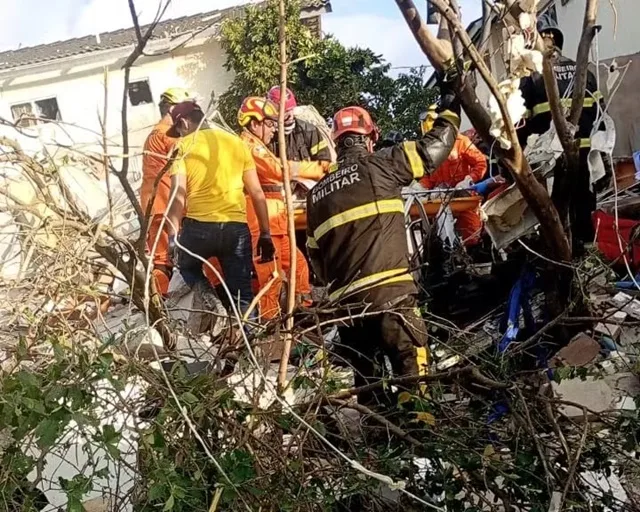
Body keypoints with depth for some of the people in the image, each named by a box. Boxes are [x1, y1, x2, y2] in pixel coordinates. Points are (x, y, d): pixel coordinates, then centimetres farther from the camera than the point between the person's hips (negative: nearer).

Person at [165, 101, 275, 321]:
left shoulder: (183, 146, 3)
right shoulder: (237, 142, 14)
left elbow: (178, 193, -8)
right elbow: (257, 192, 12)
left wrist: (172, 236, -8)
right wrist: (265, 233, 15)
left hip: (198, 226, -2)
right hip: (236, 228, 3)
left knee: (188, 270, 28)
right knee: (242, 296, 8)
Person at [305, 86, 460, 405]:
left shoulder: (317, 193, 17)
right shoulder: (379, 166, 1)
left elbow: (315, 255, 21)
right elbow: (431, 150, 7)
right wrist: (449, 111, 23)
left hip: (345, 301, 6)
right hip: (389, 290, -6)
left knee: (366, 378, 15)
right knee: (412, 368, -3)